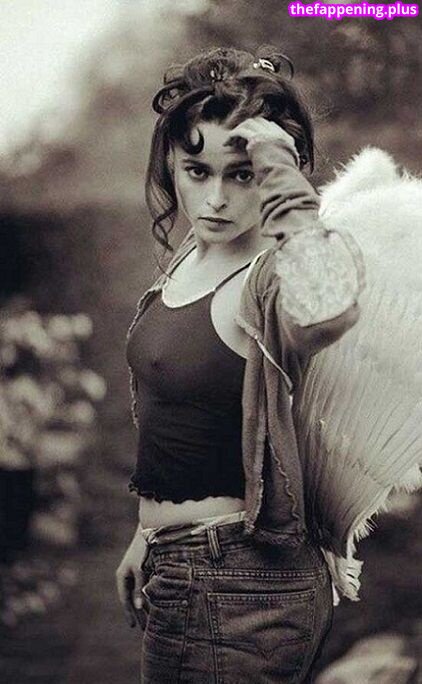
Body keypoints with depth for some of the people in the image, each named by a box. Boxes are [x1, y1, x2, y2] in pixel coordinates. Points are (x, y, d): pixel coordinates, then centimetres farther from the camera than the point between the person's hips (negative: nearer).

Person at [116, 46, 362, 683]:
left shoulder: (269, 284, -21)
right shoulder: (189, 258, 4)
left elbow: (330, 315, -48)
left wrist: (286, 183, -35)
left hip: (237, 588, -8)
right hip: (178, 570, 8)